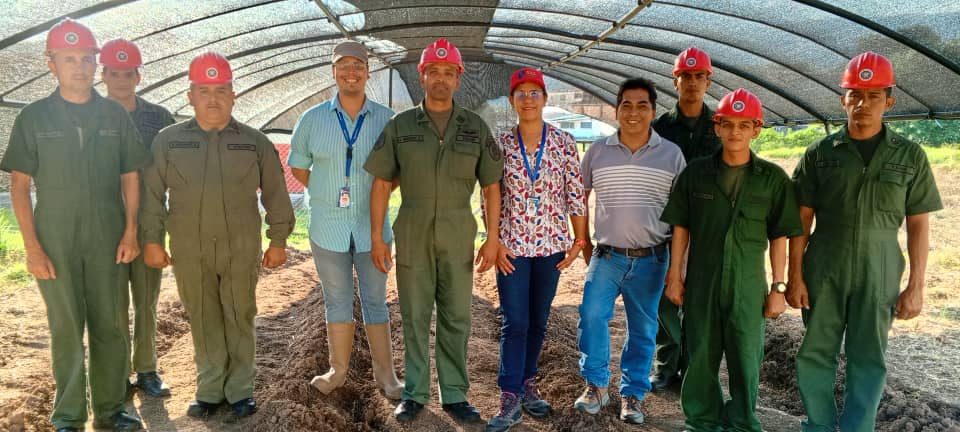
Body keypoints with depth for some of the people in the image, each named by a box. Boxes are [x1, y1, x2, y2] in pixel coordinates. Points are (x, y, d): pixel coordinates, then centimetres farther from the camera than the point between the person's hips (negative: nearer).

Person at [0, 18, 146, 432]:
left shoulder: (116, 116, 4)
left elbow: (130, 177, 7)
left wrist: (131, 231, -2)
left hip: (108, 241, 1)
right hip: (56, 242, -1)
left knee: (111, 326, 6)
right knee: (66, 328, 6)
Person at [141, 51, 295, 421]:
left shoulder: (255, 142, 2)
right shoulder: (168, 140, 3)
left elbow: (275, 195, 5)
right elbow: (152, 194, 4)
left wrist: (278, 240, 4)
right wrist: (152, 239, 1)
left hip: (241, 249, -1)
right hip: (189, 250, 1)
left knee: (240, 320, 7)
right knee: (203, 321, 9)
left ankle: (240, 391, 18)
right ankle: (210, 391, 21)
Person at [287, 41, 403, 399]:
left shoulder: (387, 119, -4)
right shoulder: (312, 119, -1)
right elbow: (298, 167, 12)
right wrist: (326, 194, 5)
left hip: (372, 227, -1)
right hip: (328, 228, 1)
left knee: (376, 301, 8)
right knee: (337, 302, 13)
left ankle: (385, 374, 19)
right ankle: (338, 370, 27)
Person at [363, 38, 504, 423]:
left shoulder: (476, 128, 2)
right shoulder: (400, 126, 1)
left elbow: (491, 186, 3)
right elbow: (381, 183, 2)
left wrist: (492, 238, -1)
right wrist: (376, 236, -2)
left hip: (458, 240, 1)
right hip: (412, 238, 0)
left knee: (456, 319, 8)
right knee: (415, 318, 8)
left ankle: (454, 395, 20)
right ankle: (415, 393, 21)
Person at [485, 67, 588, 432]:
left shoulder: (564, 142, -1)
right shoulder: (500, 143, -2)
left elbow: (576, 195, 1)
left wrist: (579, 241, 0)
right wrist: (495, 242, -6)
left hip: (551, 243, 2)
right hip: (512, 245, -1)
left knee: (538, 320, 12)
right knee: (514, 322, -2)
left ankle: (527, 385, 29)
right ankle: (510, 399, 6)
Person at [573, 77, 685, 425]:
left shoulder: (671, 154, -1)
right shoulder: (597, 151, 1)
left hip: (651, 258, 0)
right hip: (607, 254, 0)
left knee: (643, 329, 9)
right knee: (591, 315, -11)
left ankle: (633, 395, 25)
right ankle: (596, 385, 10)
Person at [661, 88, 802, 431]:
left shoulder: (773, 178, -2)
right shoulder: (695, 173, 0)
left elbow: (779, 238, 1)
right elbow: (681, 228, 4)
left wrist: (778, 287, 0)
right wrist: (674, 275, 2)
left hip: (748, 284, -1)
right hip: (701, 281, 1)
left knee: (746, 358, 7)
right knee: (701, 356, 9)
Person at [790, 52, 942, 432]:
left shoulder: (910, 156, 1)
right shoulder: (820, 153, 1)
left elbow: (919, 224, 2)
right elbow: (802, 219, 1)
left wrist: (916, 286, -2)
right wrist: (795, 276, -3)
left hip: (878, 274, 0)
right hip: (823, 270, 1)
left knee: (868, 359, 7)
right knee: (814, 354, 6)